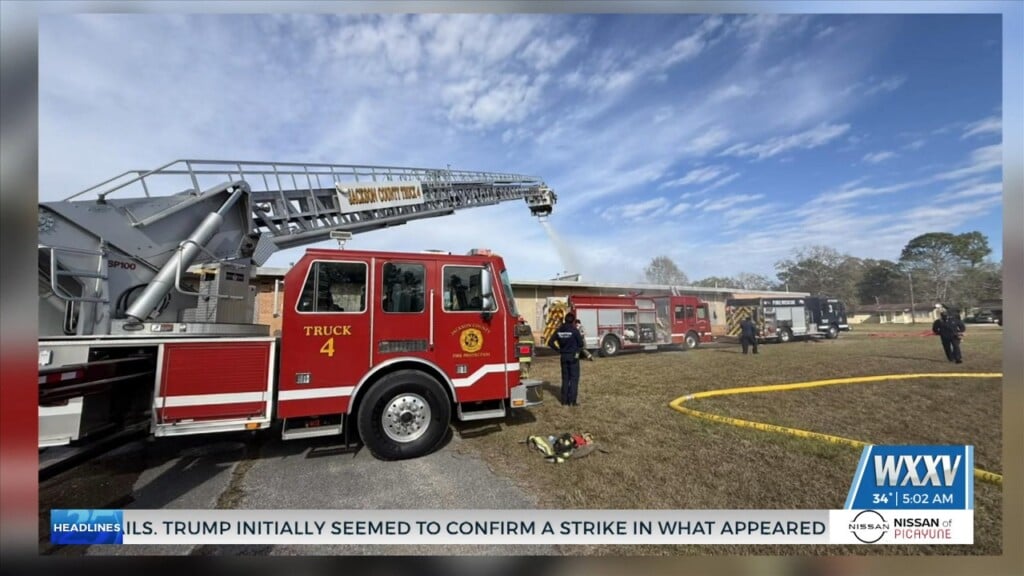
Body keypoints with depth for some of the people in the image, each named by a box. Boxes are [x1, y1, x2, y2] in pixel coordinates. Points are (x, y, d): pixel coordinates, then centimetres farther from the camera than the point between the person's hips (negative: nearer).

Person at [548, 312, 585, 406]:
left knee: (565, 378, 13)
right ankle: (572, 401, 2)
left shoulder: (559, 330, 1)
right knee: (574, 379, 3)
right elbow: (581, 344, -9)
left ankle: (564, 400, 15)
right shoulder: (574, 330, -14)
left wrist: (558, 350, 9)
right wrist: (584, 344, 13)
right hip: (573, 357, -5)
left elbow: (550, 342, 1)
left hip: (564, 357, 5)